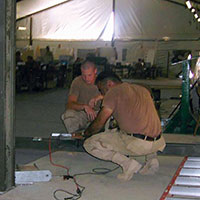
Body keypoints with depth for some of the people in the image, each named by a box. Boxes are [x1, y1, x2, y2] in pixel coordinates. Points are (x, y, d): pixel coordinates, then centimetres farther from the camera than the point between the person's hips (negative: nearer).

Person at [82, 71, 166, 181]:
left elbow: (99, 123, 5)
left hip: (136, 144, -7)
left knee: (89, 144, 5)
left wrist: (85, 134, 23)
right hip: (157, 143, 7)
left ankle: (128, 163, -7)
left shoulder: (113, 92, 2)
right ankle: (151, 158, 15)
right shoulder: (143, 90, 21)